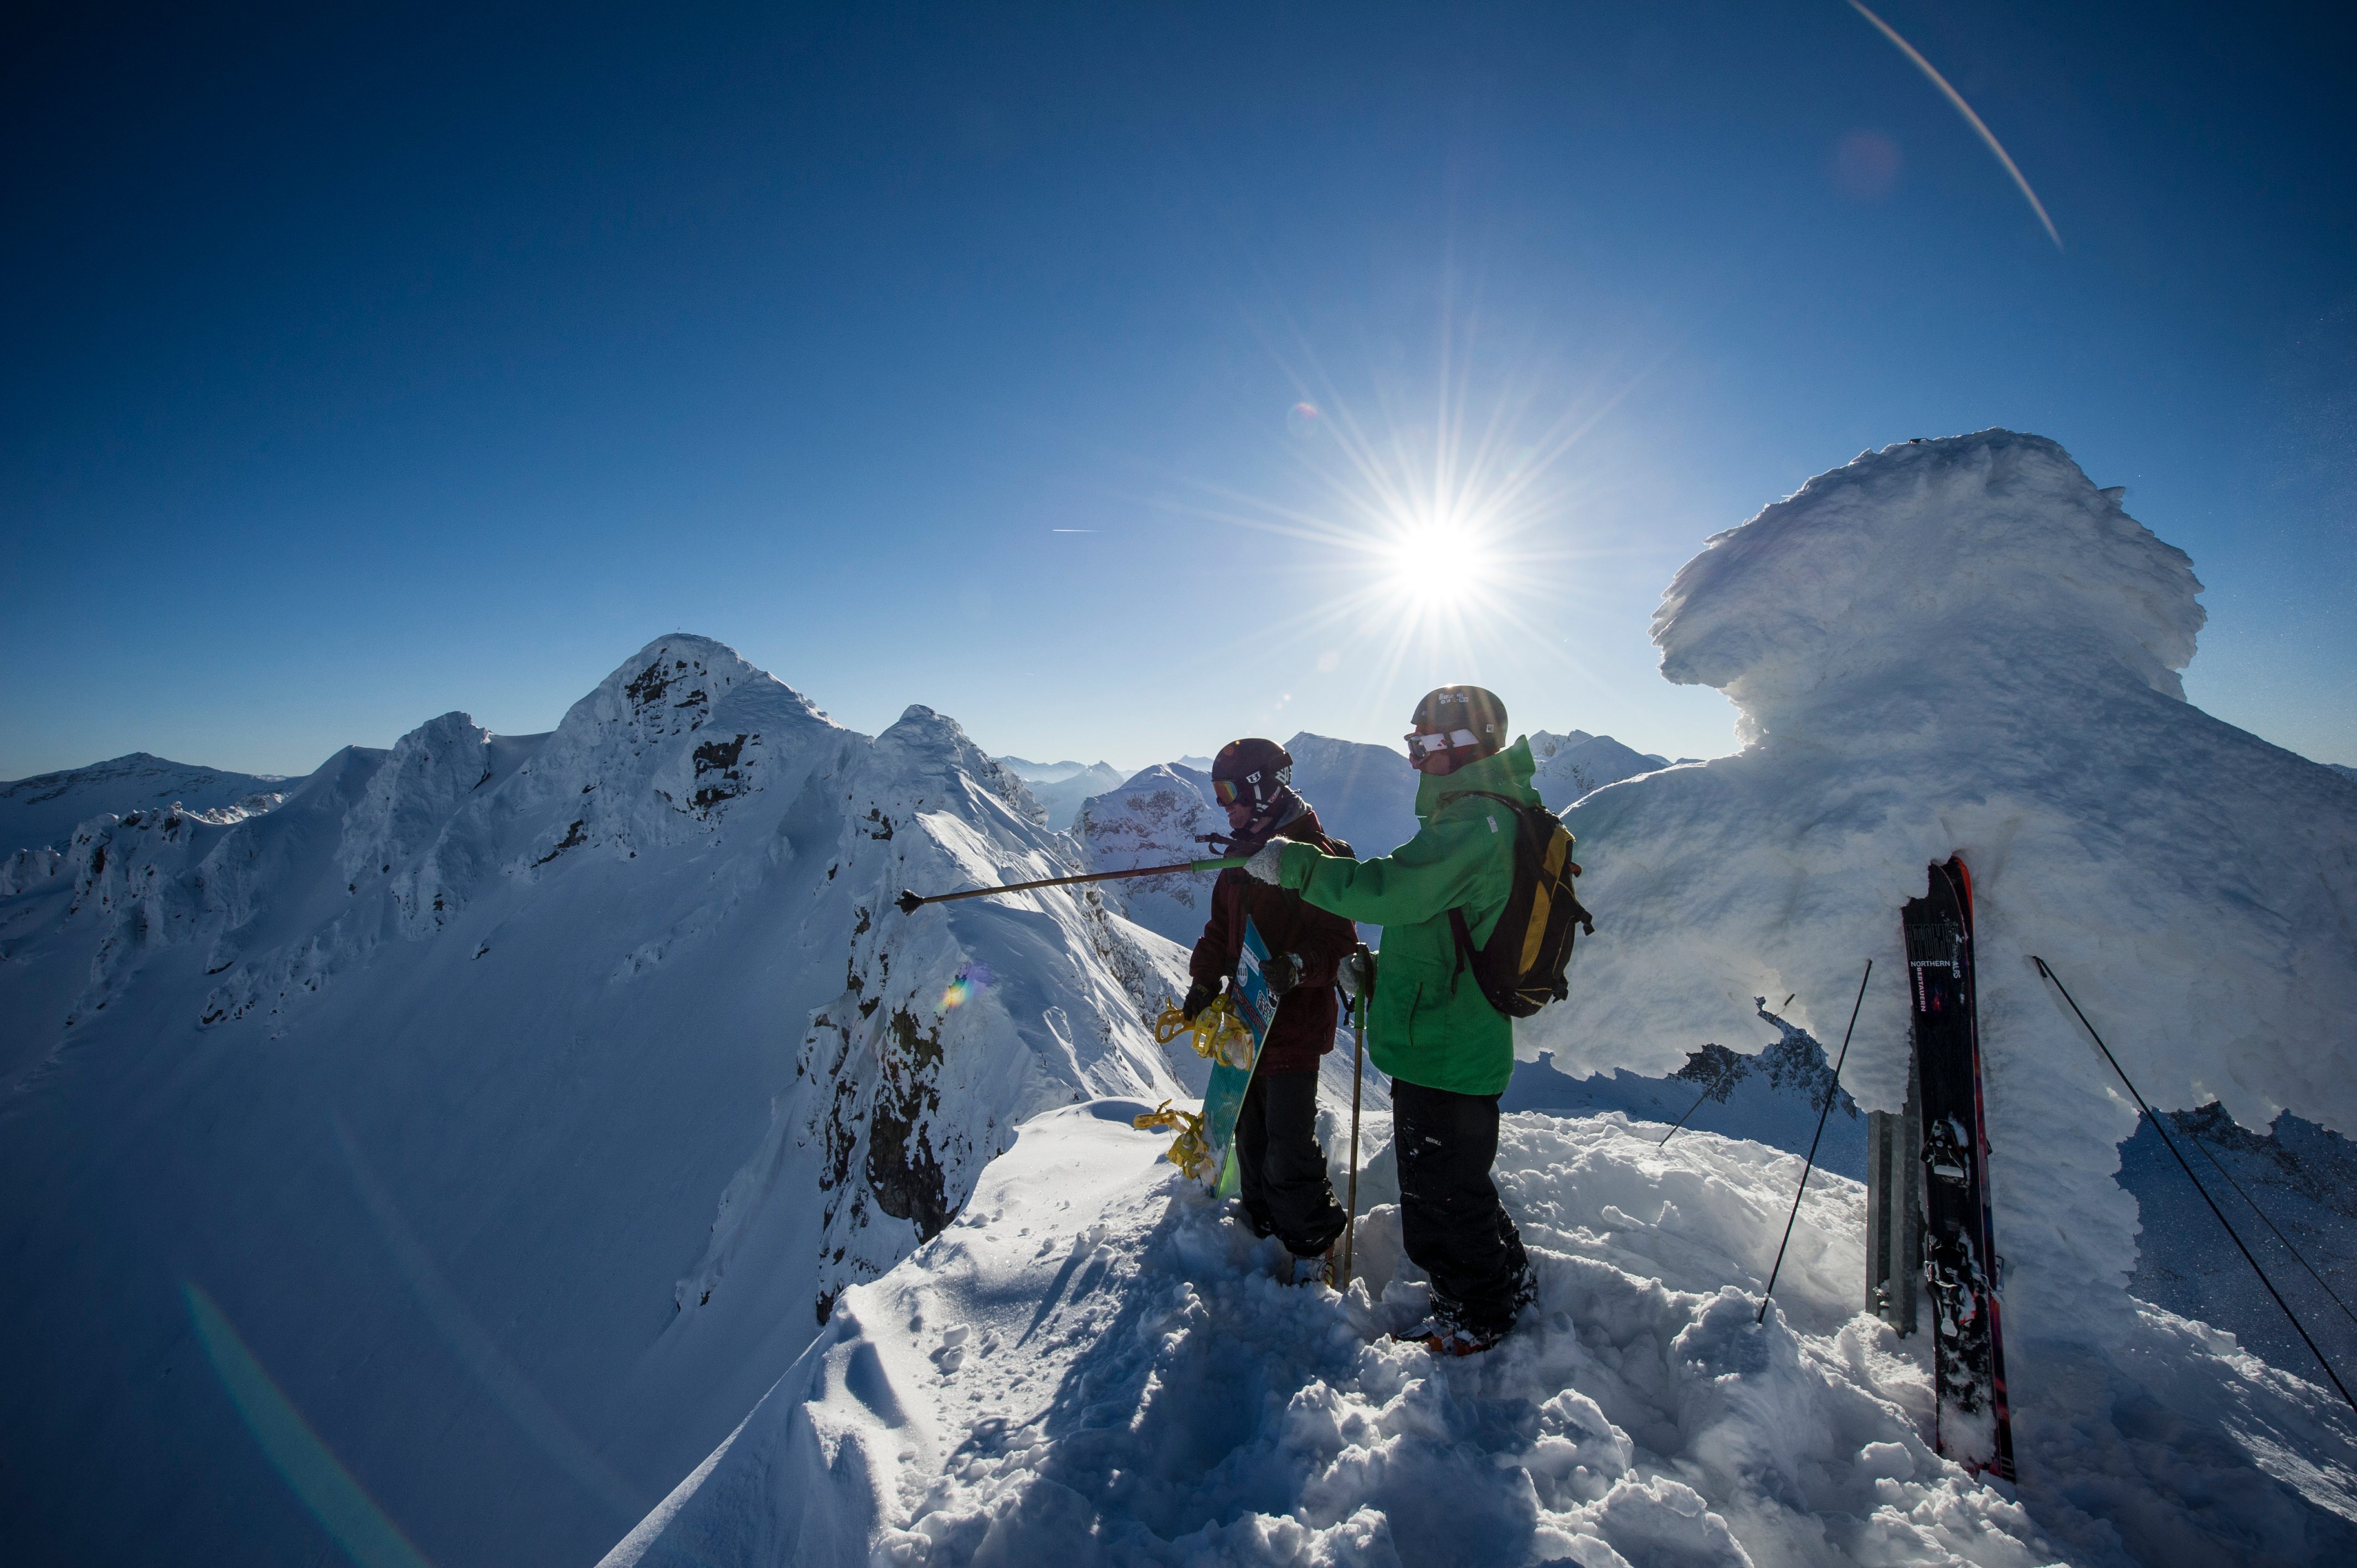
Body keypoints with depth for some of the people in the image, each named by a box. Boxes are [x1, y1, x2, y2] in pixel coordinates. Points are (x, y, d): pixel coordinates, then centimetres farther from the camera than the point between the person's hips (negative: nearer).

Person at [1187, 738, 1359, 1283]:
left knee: (1289, 1152, -1)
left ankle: (1312, 1249, 21)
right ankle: (1262, 1226, 40)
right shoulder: (1241, 855, 10)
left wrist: (1295, 968, -35)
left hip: (1294, 1028, -8)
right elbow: (1221, 930, 19)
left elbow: (1339, 943, -20)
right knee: (1251, 1136, 20)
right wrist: (1205, 981, 9)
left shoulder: (1314, 855, -16)